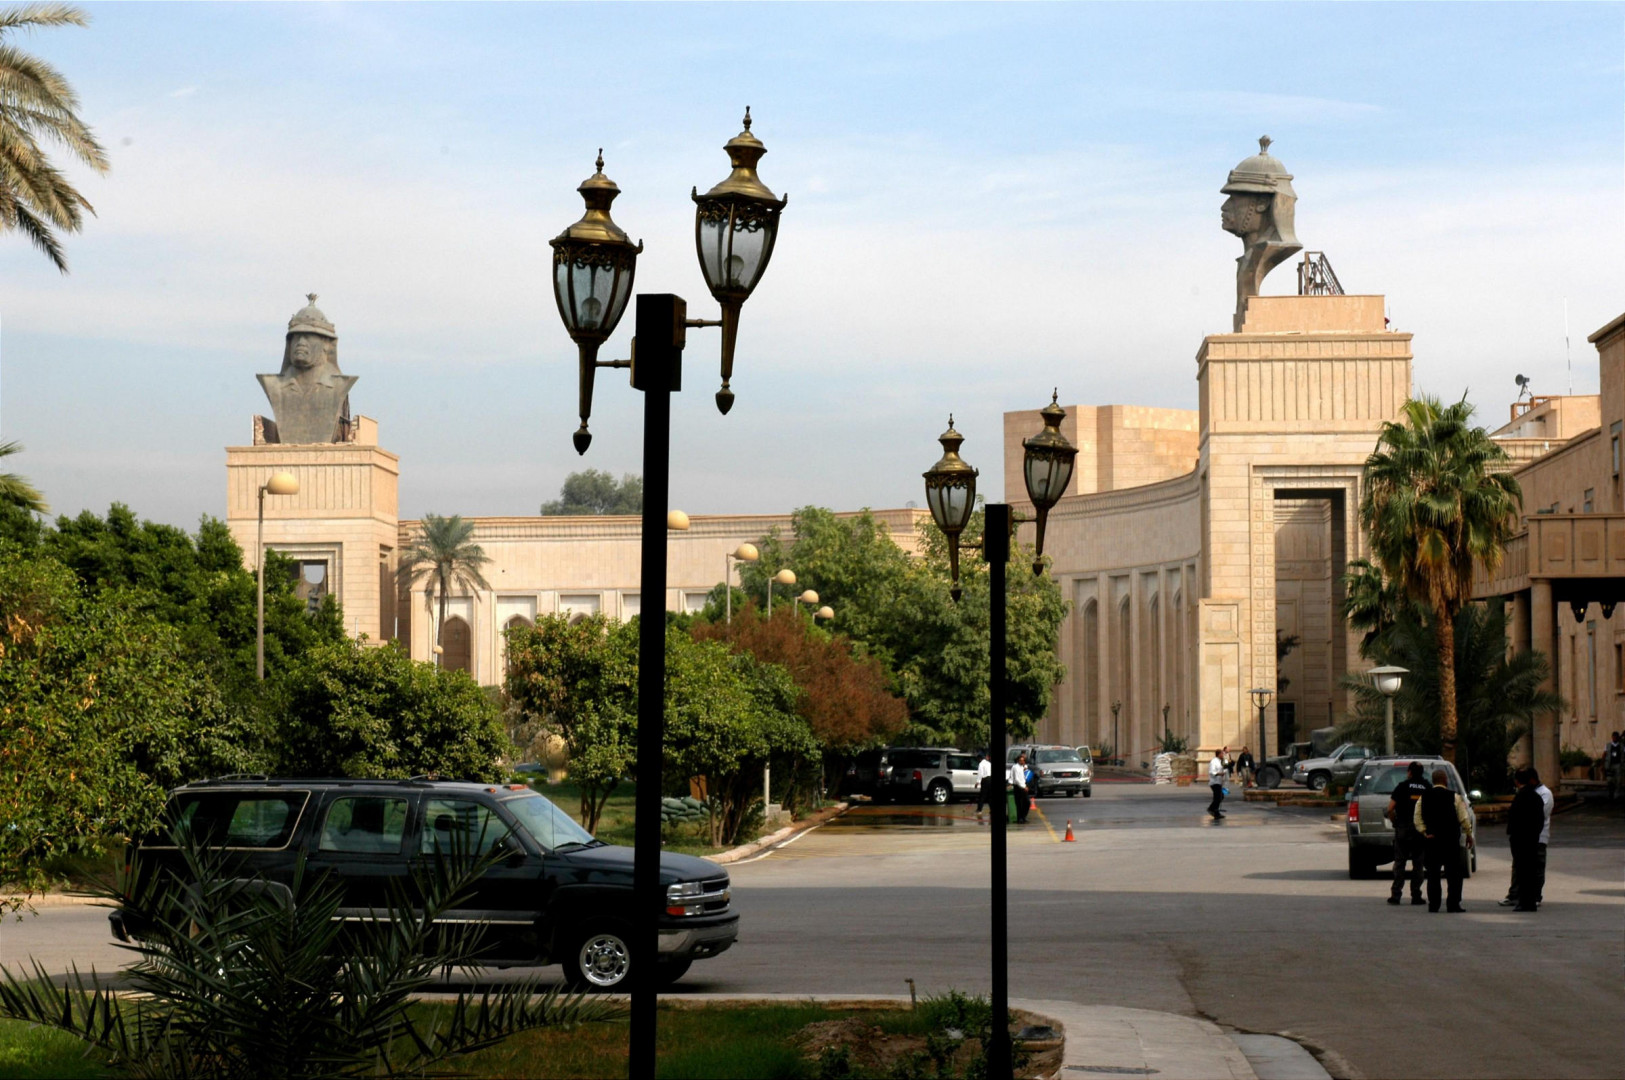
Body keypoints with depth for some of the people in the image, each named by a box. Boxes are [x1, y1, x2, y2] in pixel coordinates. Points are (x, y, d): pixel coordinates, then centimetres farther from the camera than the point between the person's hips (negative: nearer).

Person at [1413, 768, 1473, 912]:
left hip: (1430, 840, 3)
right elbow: (1464, 818, -4)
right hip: (1450, 840, -3)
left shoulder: (1423, 797, 4)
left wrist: (1424, 832, 0)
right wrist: (1469, 835, 7)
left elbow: (1417, 818, 0)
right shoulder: (1454, 797, -6)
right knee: (1454, 873, 2)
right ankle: (1453, 905, -2)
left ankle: (1433, 905, 6)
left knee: (1433, 873, 8)